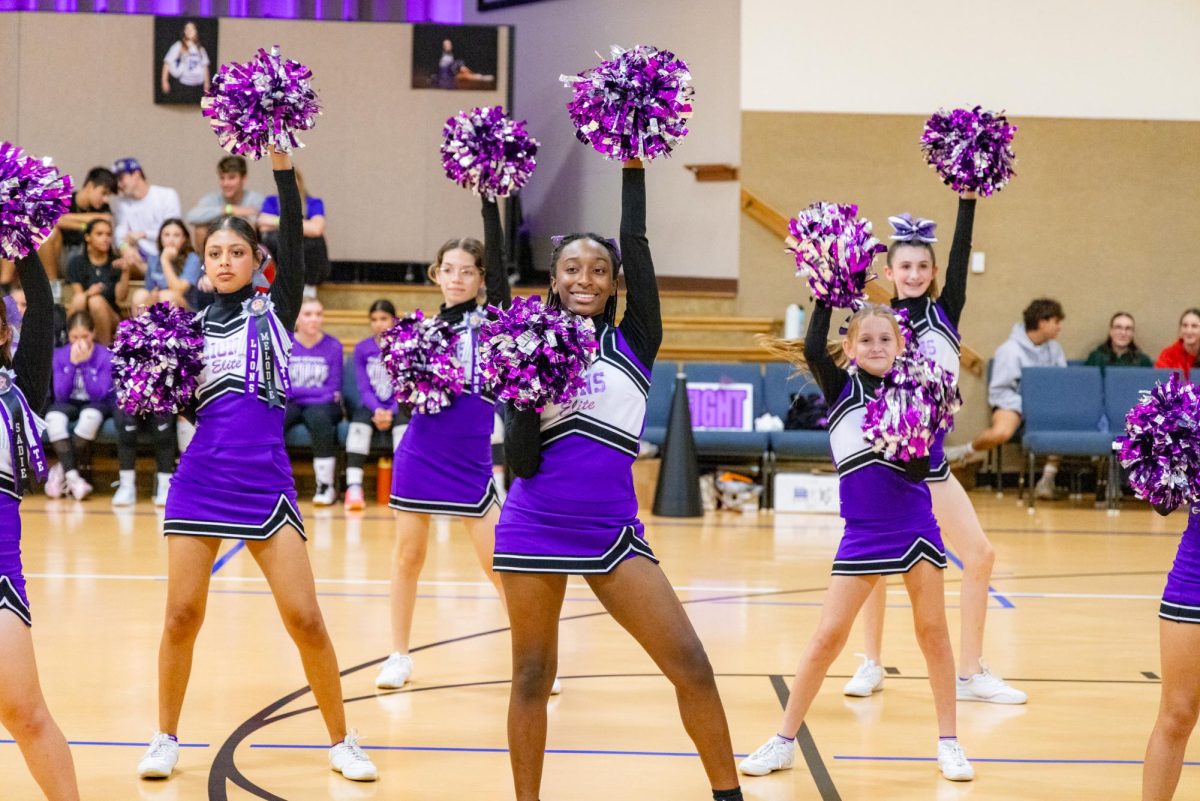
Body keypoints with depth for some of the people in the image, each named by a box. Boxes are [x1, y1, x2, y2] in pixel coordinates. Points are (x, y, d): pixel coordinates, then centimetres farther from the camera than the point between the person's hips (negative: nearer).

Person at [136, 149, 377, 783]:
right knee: (182, 616, 2)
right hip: (200, 482, 2)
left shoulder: (276, 310, 4)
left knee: (305, 620, -4)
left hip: (266, 484, -2)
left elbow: (294, 244, -10)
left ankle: (341, 742, 9)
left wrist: (282, 165, -19)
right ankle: (166, 740, 18)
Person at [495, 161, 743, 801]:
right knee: (532, 676, 5)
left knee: (690, 663, -5)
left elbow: (636, 243, -5)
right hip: (534, 528, 0)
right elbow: (520, 462, -4)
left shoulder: (633, 342, 4)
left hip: (612, 532, 0)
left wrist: (633, 167, -8)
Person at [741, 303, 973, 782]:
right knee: (828, 636, -1)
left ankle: (949, 744, 16)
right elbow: (812, 349, -20)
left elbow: (918, 471, -7)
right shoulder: (841, 388, 0)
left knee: (933, 632, 6)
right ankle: (783, 742, 8)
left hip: (915, 529, 1)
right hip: (863, 535, -1)